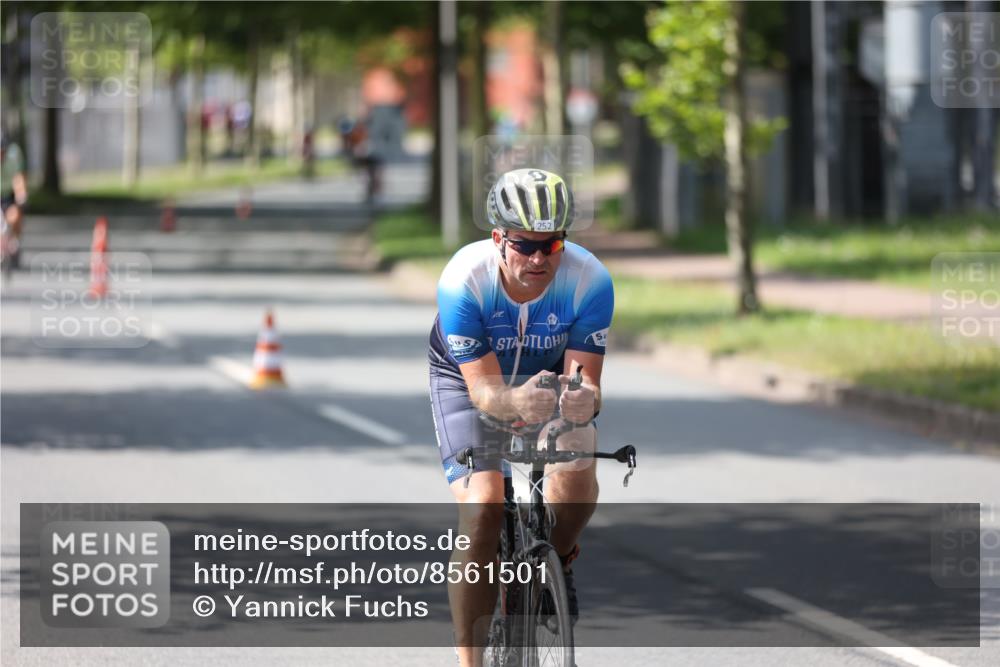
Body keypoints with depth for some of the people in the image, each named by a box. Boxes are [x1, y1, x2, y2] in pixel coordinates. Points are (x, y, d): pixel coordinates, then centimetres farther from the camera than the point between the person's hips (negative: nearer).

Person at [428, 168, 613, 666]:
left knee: (577, 479, -27)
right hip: (470, 380, -1)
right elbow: (484, 389, -34)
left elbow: (583, 376, -31)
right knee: (482, 504, -23)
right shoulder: (462, 282, -34)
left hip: (550, 377, 1)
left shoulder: (589, 280, -30)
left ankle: (558, 558, 9)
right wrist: (517, 402, -57)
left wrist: (583, 400, -55)